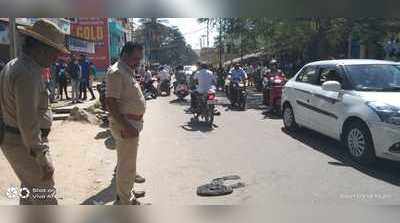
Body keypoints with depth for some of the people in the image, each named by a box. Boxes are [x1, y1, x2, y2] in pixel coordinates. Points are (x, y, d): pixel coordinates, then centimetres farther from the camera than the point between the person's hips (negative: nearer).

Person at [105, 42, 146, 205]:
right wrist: (126, 126, -28)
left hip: (133, 123, 10)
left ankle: (128, 191, 39)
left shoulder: (128, 71, 14)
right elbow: (110, 102, -25)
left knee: (128, 162, 22)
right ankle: (125, 201, 15)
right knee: (126, 165, 1)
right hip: (125, 124, -10)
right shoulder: (116, 72, -17)